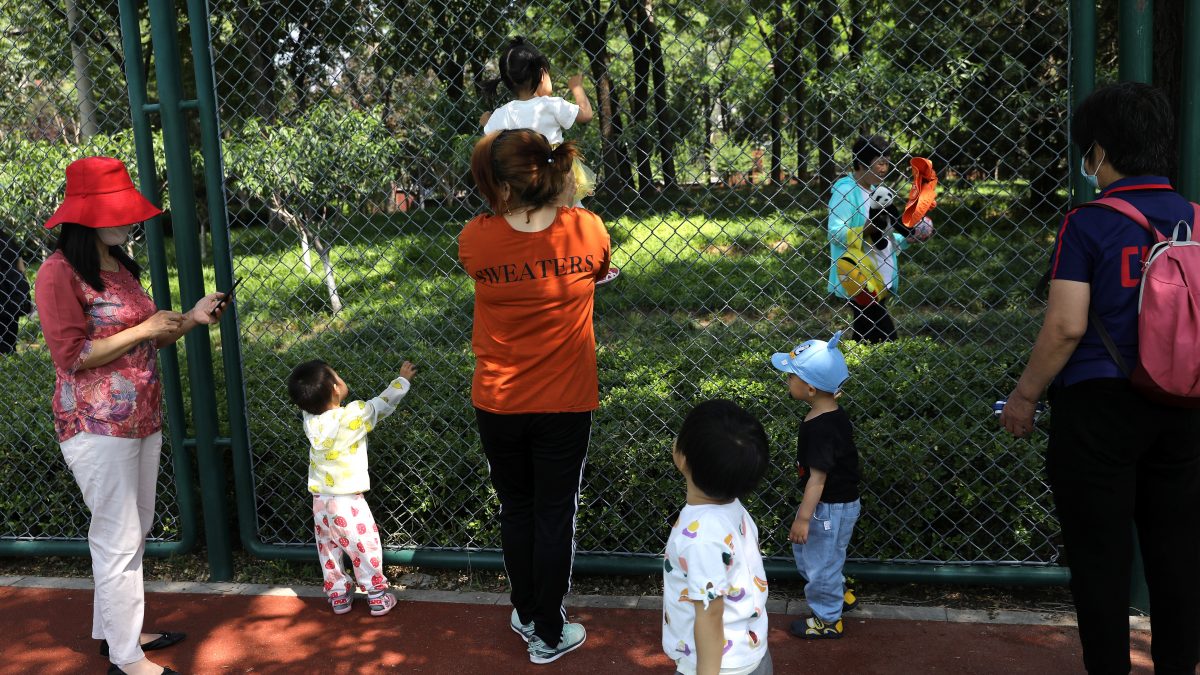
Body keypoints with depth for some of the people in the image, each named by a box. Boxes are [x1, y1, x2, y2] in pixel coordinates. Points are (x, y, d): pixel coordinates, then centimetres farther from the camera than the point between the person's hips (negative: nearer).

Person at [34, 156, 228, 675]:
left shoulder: (120, 264, 12)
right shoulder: (60, 273, -15)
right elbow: (73, 354, -20)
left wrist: (189, 318, 2)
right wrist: (144, 330, -17)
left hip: (143, 418, 9)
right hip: (97, 427, -9)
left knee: (134, 533, 17)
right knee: (119, 541, -1)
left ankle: (113, 629, 33)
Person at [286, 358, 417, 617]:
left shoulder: (310, 419, -7)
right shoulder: (355, 414, -18)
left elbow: (312, 401, 18)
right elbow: (385, 401, -2)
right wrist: (403, 379, 13)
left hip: (320, 501, 5)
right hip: (348, 502, -5)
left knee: (328, 552, 18)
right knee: (365, 549, 8)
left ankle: (338, 596, 28)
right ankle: (377, 598, 16)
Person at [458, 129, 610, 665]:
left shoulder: (476, 241, -19)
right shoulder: (587, 229, -16)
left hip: (497, 403, 1)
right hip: (565, 404, -1)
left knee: (515, 510, 19)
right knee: (554, 515, 11)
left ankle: (526, 614, 36)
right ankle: (548, 634, 22)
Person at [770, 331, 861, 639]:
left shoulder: (820, 428, -31)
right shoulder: (834, 414, -2)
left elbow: (818, 477, -27)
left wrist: (804, 518, -22)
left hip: (829, 508, -10)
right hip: (837, 501, 10)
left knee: (821, 560, 10)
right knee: (804, 550, 27)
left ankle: (827, 620, 30)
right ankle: (840, 595, 44)